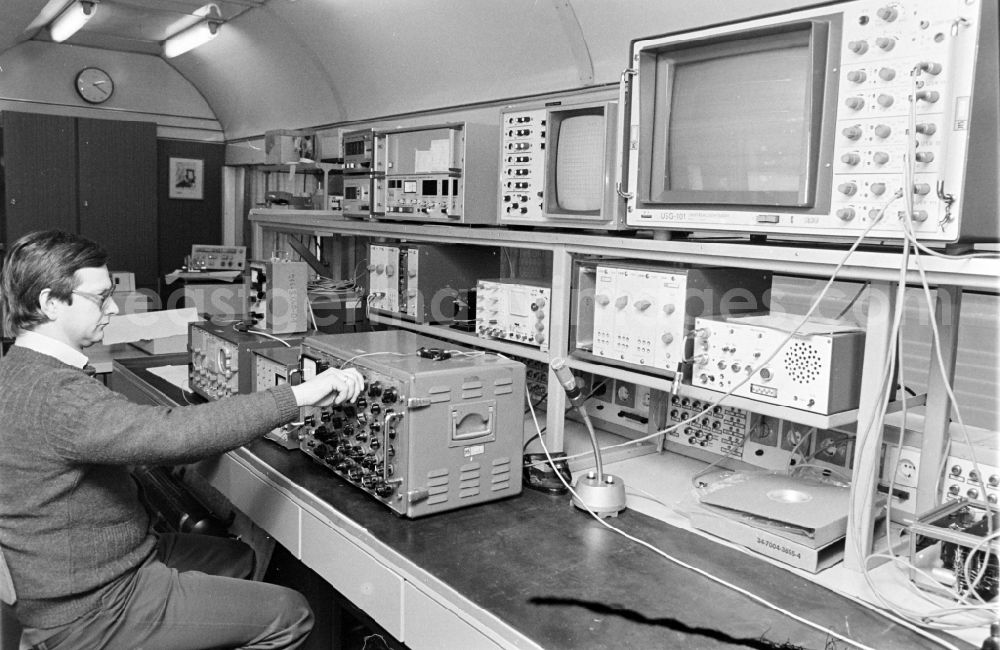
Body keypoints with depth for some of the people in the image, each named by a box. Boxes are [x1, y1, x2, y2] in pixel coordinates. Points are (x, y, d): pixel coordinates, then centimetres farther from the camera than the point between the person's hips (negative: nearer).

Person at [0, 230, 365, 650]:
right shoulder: (51, 395, -28)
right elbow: (173, 432, -39)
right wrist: (298, 396, -35)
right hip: (89, 615, -10)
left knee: (238, 556, 23)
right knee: (289, 615, -7)